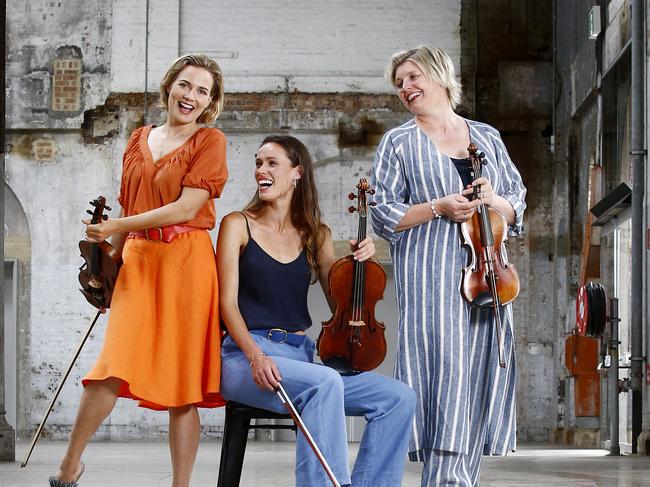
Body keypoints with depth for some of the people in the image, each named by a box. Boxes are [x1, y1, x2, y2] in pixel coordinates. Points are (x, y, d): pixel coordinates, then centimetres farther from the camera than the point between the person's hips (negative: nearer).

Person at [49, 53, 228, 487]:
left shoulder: (210, 141, 1)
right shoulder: (139, 141, 17)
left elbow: (186, 208, -9)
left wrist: (116, 226, -9)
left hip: (184, 264, -3)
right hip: (136, 263, 3)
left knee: (182, 382, -2)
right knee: (113, 367, -10)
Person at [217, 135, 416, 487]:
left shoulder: (316, 236, 15)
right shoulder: (238, 226, 4)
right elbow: (227, 302, -4)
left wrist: (359, 264, 1)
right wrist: (255, 355, -21)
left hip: (299, 356, 5)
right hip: (246, 358, -5)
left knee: (399, 398, -14)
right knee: (325, 382, -35)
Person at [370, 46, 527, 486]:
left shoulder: (487, 137, 18)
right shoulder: (398, 143, 9)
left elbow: (518, 205, 19)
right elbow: (384, 215, 3)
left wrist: (495, 201, -4)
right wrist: (438, 207, -10)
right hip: (430, 281, -3)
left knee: (480, 381, -1)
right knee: (446, 374, -14)